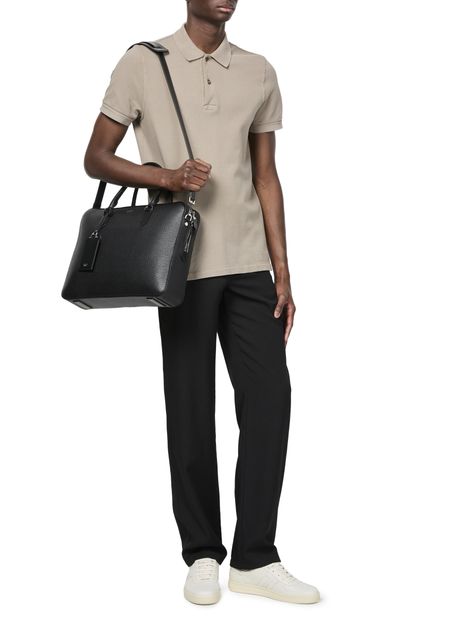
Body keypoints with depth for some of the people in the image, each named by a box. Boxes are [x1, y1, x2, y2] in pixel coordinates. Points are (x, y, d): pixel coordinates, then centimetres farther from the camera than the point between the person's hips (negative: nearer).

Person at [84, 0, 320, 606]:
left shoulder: (259, 72, 13)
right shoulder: (144, 64, 4)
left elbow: (266, 177, 13)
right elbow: (96, 158, 4)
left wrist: (282, 274, 8)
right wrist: (166, 177, -15)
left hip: (249, 266, 3)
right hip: (184, 267, -3)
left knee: (270, 399, -2)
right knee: (191, 409, 3)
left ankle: (255, 559, 10)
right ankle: (202, 556, 17)